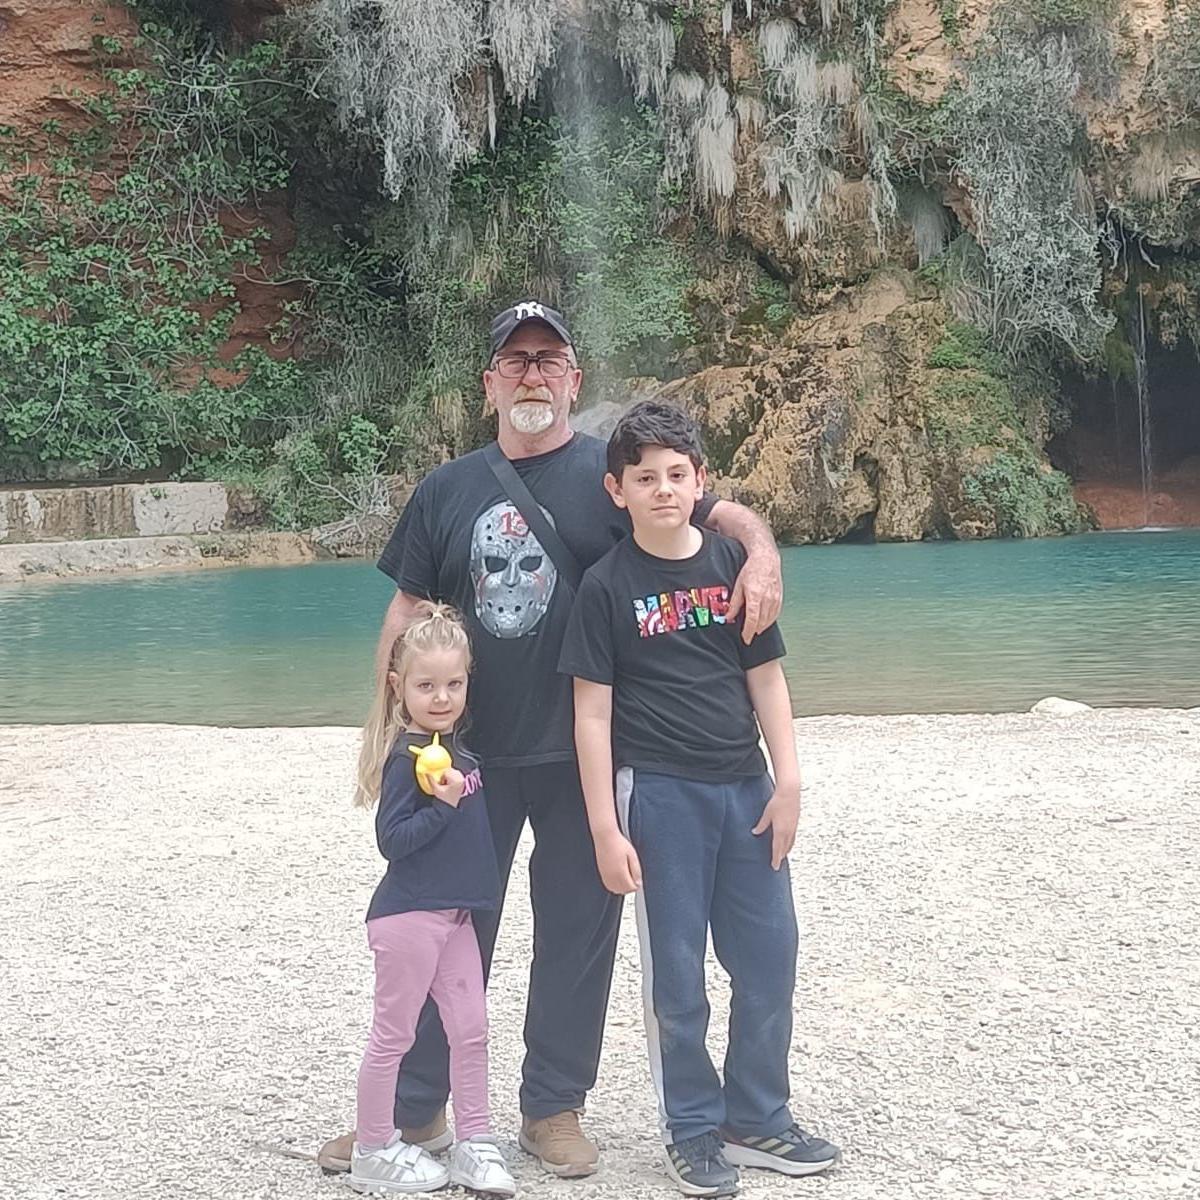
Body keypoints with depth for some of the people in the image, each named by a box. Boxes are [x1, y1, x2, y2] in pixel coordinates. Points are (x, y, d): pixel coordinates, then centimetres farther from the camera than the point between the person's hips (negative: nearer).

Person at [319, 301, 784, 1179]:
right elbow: (408, 613, 10)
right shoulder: (447, 491, 8)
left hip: (583, 755, -2)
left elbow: (728, 514, -4)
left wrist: (761, 554, -27)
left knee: (577, 933, 7)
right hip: (467, 754, 2)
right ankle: (414, 1109, 22)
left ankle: (554, 1108, 23)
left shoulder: (612, 476, 0)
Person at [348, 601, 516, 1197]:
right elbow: (391, 839, -21)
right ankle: (374, 1152, 18)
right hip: (408, 917, -8)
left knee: (470, 1029, 11)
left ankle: (474, 1142, 22)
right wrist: (441, 804, -29)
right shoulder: (406, 757, -17)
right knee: (393, 1035, 5)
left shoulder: (452, 750, 7)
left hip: (453, 913, 8)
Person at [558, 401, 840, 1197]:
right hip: (659, 794, -3)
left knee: (770, 958, 8)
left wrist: (788, 781, 2)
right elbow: (593, 711, -5)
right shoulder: (607, 586, -5)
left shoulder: (734, 562, 3)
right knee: (676, 973, 4)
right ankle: (694, 1131, 19)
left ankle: (758, 1119, 24)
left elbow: (766, 678, 8)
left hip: (745, 788, 4)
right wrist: (606, 829, -9)